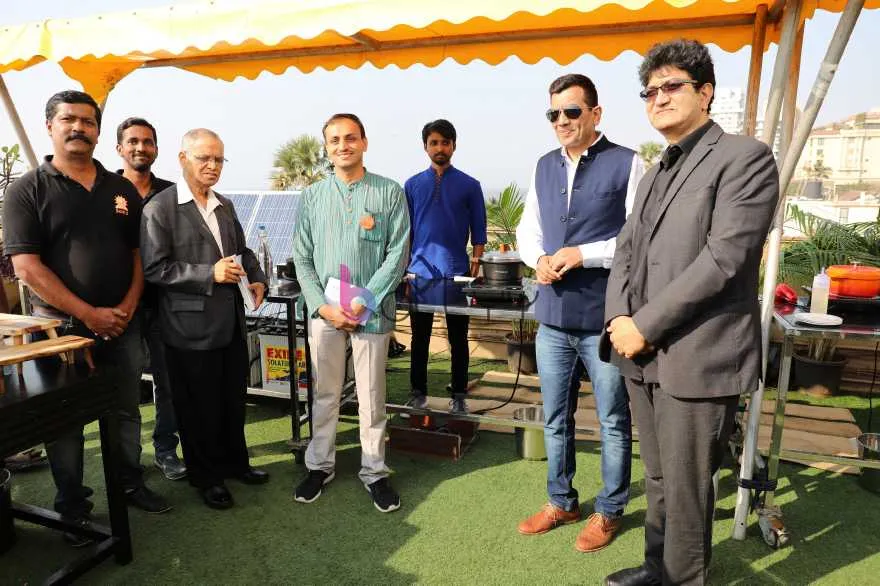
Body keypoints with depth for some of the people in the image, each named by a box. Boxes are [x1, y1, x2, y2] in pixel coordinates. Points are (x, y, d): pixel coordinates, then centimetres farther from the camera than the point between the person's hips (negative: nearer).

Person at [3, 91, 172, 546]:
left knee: (126, 410, 14)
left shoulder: (122, 189, 7)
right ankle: (71, 505, 25)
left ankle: (130, 484, 32)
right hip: (61, 326, -3)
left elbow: (140, 253, 7)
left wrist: (127, 307, -7)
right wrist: (88, 313, -17)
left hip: (123, 324, 3)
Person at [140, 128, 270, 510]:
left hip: (231, 321, 7)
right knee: (199, 406, 9)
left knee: (234, 398, 18)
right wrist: (209, 274, -23)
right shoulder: (160, 207, -10)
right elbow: (154, 268, -16)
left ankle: (234, 462, 38)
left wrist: (257, 278, 2)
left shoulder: (225, 205, 11)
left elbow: (242, 249, 20)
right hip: (191, 326, -6)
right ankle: (205, 476, 28)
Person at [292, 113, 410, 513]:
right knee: (324, 394, 13)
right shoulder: (313, 195, 6)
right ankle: (320, 466, 30)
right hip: (324, 310, 2)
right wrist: (323, 305, -7)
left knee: (372, 396, 7)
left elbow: (397, 254, -6)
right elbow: (302, 257, 5)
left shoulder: (390, 192, -2)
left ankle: (374, 472, 22)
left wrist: (363, 303, -12)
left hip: (372, 310, -2)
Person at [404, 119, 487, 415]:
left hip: (457, 273, -1)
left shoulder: (469, 185, 3)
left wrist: (475, 265, -4)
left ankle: (459, 395, 19)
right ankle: (418, 393, 22)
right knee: (420, 337, 9)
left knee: (458, 338, 7)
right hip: (420, 272, 1)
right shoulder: (412, 185, 7)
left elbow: (478, 230, 4)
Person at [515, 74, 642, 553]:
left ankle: (608, 511, 31)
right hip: (553, 317, 6)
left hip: (605, 318, -5)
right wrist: (538, 259, -5)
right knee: (555, 419, 17)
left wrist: (583, 254, -18)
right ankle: (560, 501, 37)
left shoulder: (627, 164, -6)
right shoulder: (544, 166, 11)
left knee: (613, 421, 11)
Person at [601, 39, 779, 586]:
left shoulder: (745, 157, -7)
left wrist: (643, 325, -17)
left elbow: (724, 258, -17)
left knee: (686, 492, 6)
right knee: (659, 481, 20)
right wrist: (619, 319, -4)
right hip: (645, 357, 7)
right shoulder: (654, 176, 18)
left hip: (698, 360, -7)